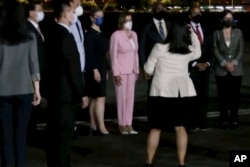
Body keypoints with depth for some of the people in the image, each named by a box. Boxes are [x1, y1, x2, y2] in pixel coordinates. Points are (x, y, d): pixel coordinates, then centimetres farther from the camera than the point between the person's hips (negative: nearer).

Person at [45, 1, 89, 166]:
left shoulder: (53, 33, 9)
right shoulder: (65, 35, -18)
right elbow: (73, 68, -20)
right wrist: (82, 93, -14)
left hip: (55, 91, 9)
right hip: (66, 93, -9)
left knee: (55, 134, 16)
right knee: (64, 135, -3)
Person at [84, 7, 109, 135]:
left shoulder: (100, 34, 15)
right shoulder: (89, 33, -11)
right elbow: (89, 53, -17)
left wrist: (105, 70, 17)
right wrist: (95, 69, -22)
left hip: (101, 69, 9)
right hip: (94, 69, -9)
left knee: (95, 98, 9)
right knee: (100, 97, -12)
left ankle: (93, 127, 12)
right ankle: (101, 126, -13)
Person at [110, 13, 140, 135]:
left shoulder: (134, 34, 7)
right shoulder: (116, 35, -12)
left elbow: (135, 53, 10)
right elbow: (113, 55, -11)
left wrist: (137, 70, 8)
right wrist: (116, 73, -14)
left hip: (131, 71, 6)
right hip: (121, 71, -6)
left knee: (130, 97, 6)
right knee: (122, 97, -1)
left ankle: (129, 124, 12)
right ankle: (122, 125, 8)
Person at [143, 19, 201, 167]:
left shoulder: (159, 48, -7)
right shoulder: (189, 51, 3)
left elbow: (148, 69, -1)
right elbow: (198, 52, 27)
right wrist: (193, 34, 25)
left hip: (163, 91, -2)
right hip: (182, 91, 3)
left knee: (156, 128, 7)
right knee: (180, 127, 10)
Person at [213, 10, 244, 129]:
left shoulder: (238, 32, 10)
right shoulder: (217, 33, 7)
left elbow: (241, 50, 4)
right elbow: (215, 50, 0)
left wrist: (234, 62, -10)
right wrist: (225, 63, -12)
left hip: (236, 69, 1)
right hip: (221, 70, -1)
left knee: (235, 95, 0)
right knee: (223, 95, -2)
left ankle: (234, 119, 6)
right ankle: (224, 119, 3)